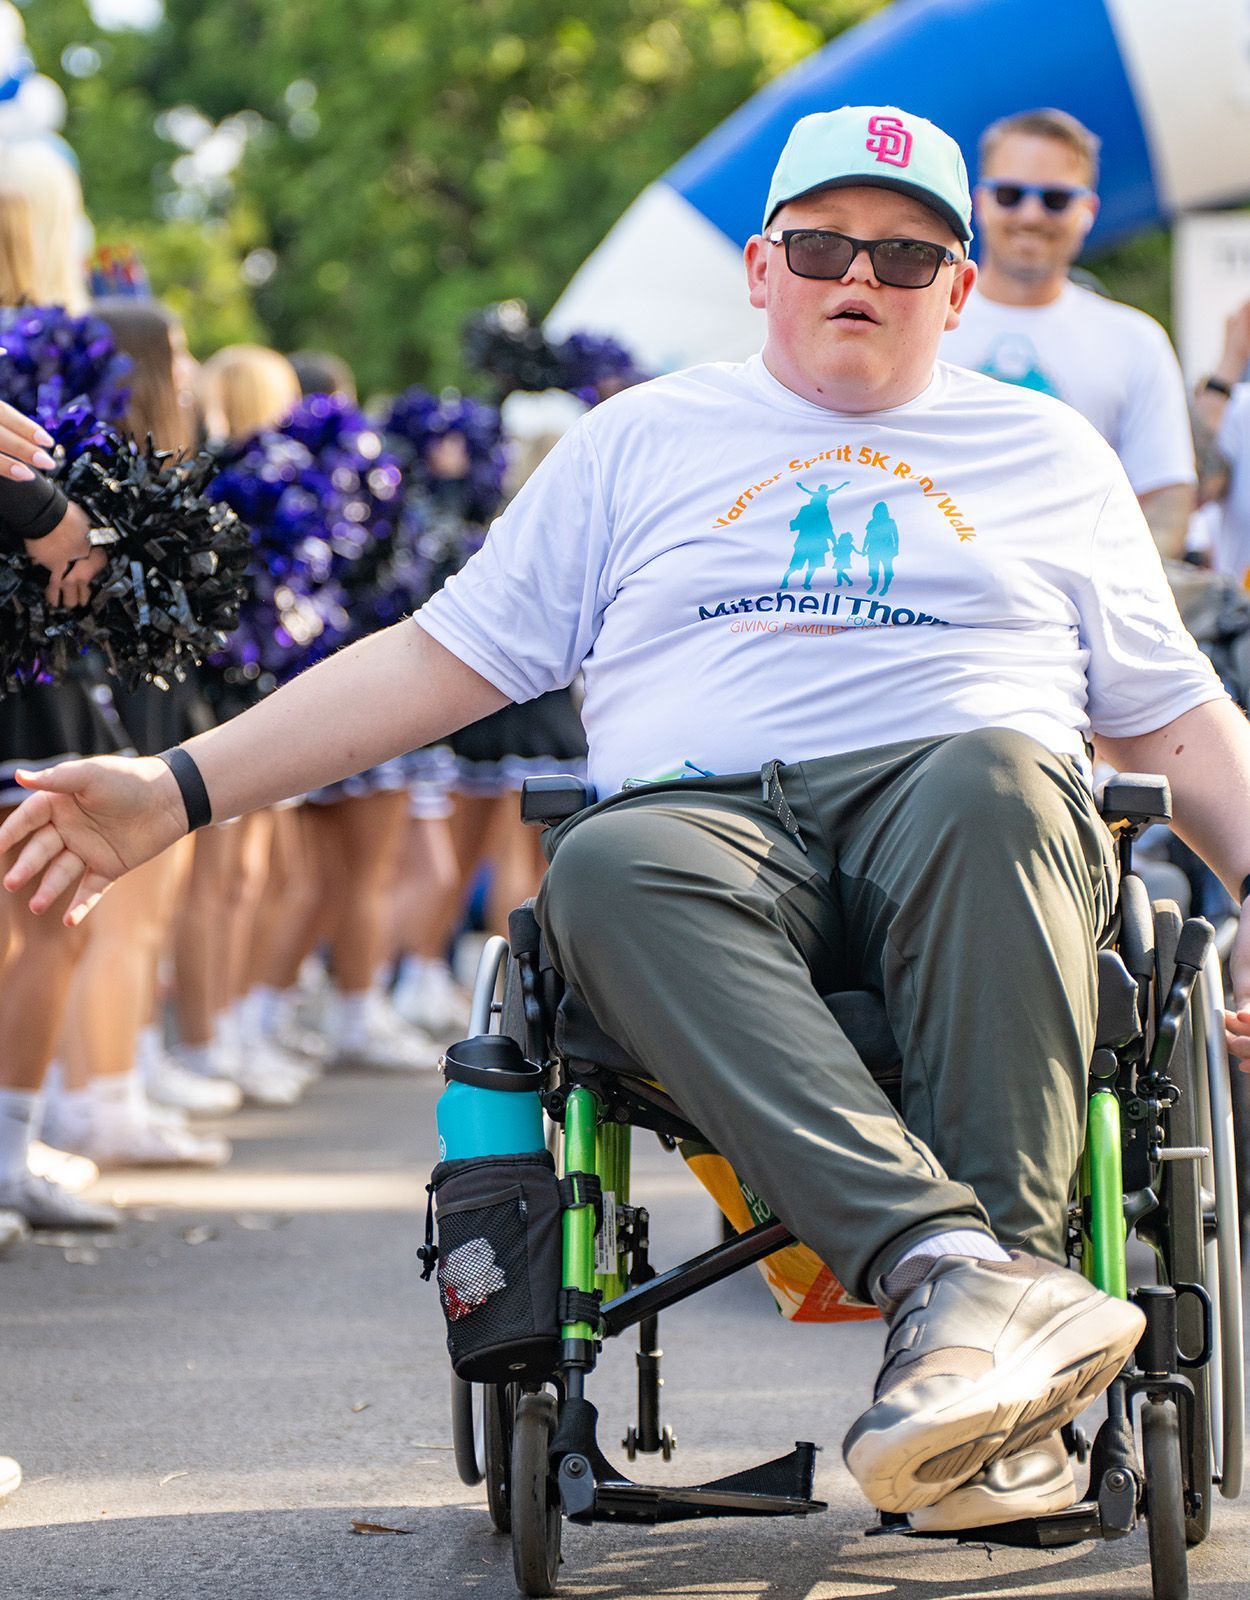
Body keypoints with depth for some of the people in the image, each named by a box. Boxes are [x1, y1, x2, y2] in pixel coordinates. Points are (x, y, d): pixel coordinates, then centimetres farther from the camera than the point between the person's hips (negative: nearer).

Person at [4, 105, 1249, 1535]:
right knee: (606, 871, -37)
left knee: (997, 776, -38)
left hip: (952, 792, 0)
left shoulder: (1049, 451, 25)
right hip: (708, 816, 0)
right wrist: (179, 789, 13)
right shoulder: (643, 439, 25)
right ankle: (950, 1260, -55)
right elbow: (443, 656, 22)